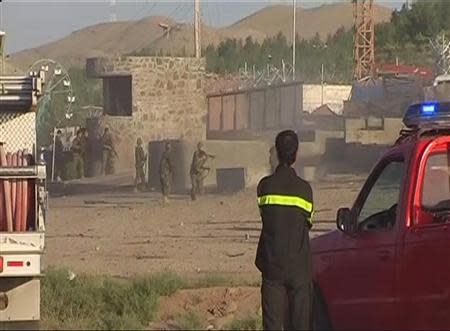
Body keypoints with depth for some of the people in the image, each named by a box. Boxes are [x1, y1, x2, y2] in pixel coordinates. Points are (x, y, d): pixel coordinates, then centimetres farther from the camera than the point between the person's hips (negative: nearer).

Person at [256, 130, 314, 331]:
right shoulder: (303, 188, -5)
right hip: (299, 265, -1)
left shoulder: (265, 186, -3)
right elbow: (309, 221, 6)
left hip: (272, 263, 1)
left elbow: (264, 215, 6)